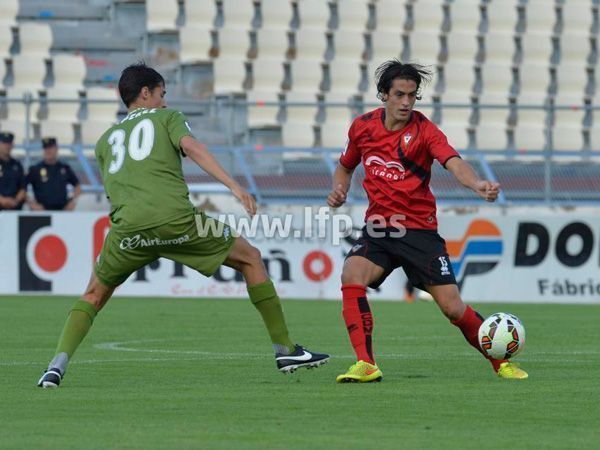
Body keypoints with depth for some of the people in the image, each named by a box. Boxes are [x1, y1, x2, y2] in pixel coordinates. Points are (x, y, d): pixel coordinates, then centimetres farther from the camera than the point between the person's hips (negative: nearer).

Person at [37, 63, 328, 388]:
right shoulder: (167, 117, 19)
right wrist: (234, 186, -11)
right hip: (175, 217, -3)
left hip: (127, 227, 3)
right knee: (250, 258, 16)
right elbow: (190, 146, -1)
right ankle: (285, 350, 12)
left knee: (95, 294, 25)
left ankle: (58, 364, 2)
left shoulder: (105, 140, 30)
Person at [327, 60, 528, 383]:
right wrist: (339, 189, 1)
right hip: (377, 229, 2)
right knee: (351, 276, -27)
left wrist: (477, 184, -48)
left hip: (419, 231, -2)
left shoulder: (424, 130, -9)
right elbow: (346, 165, 22)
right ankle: (366, 365, -23)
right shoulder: (363, 126, 3)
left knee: (453, 308, -5)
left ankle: (502, 363, 18)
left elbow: (453, 162, -28)